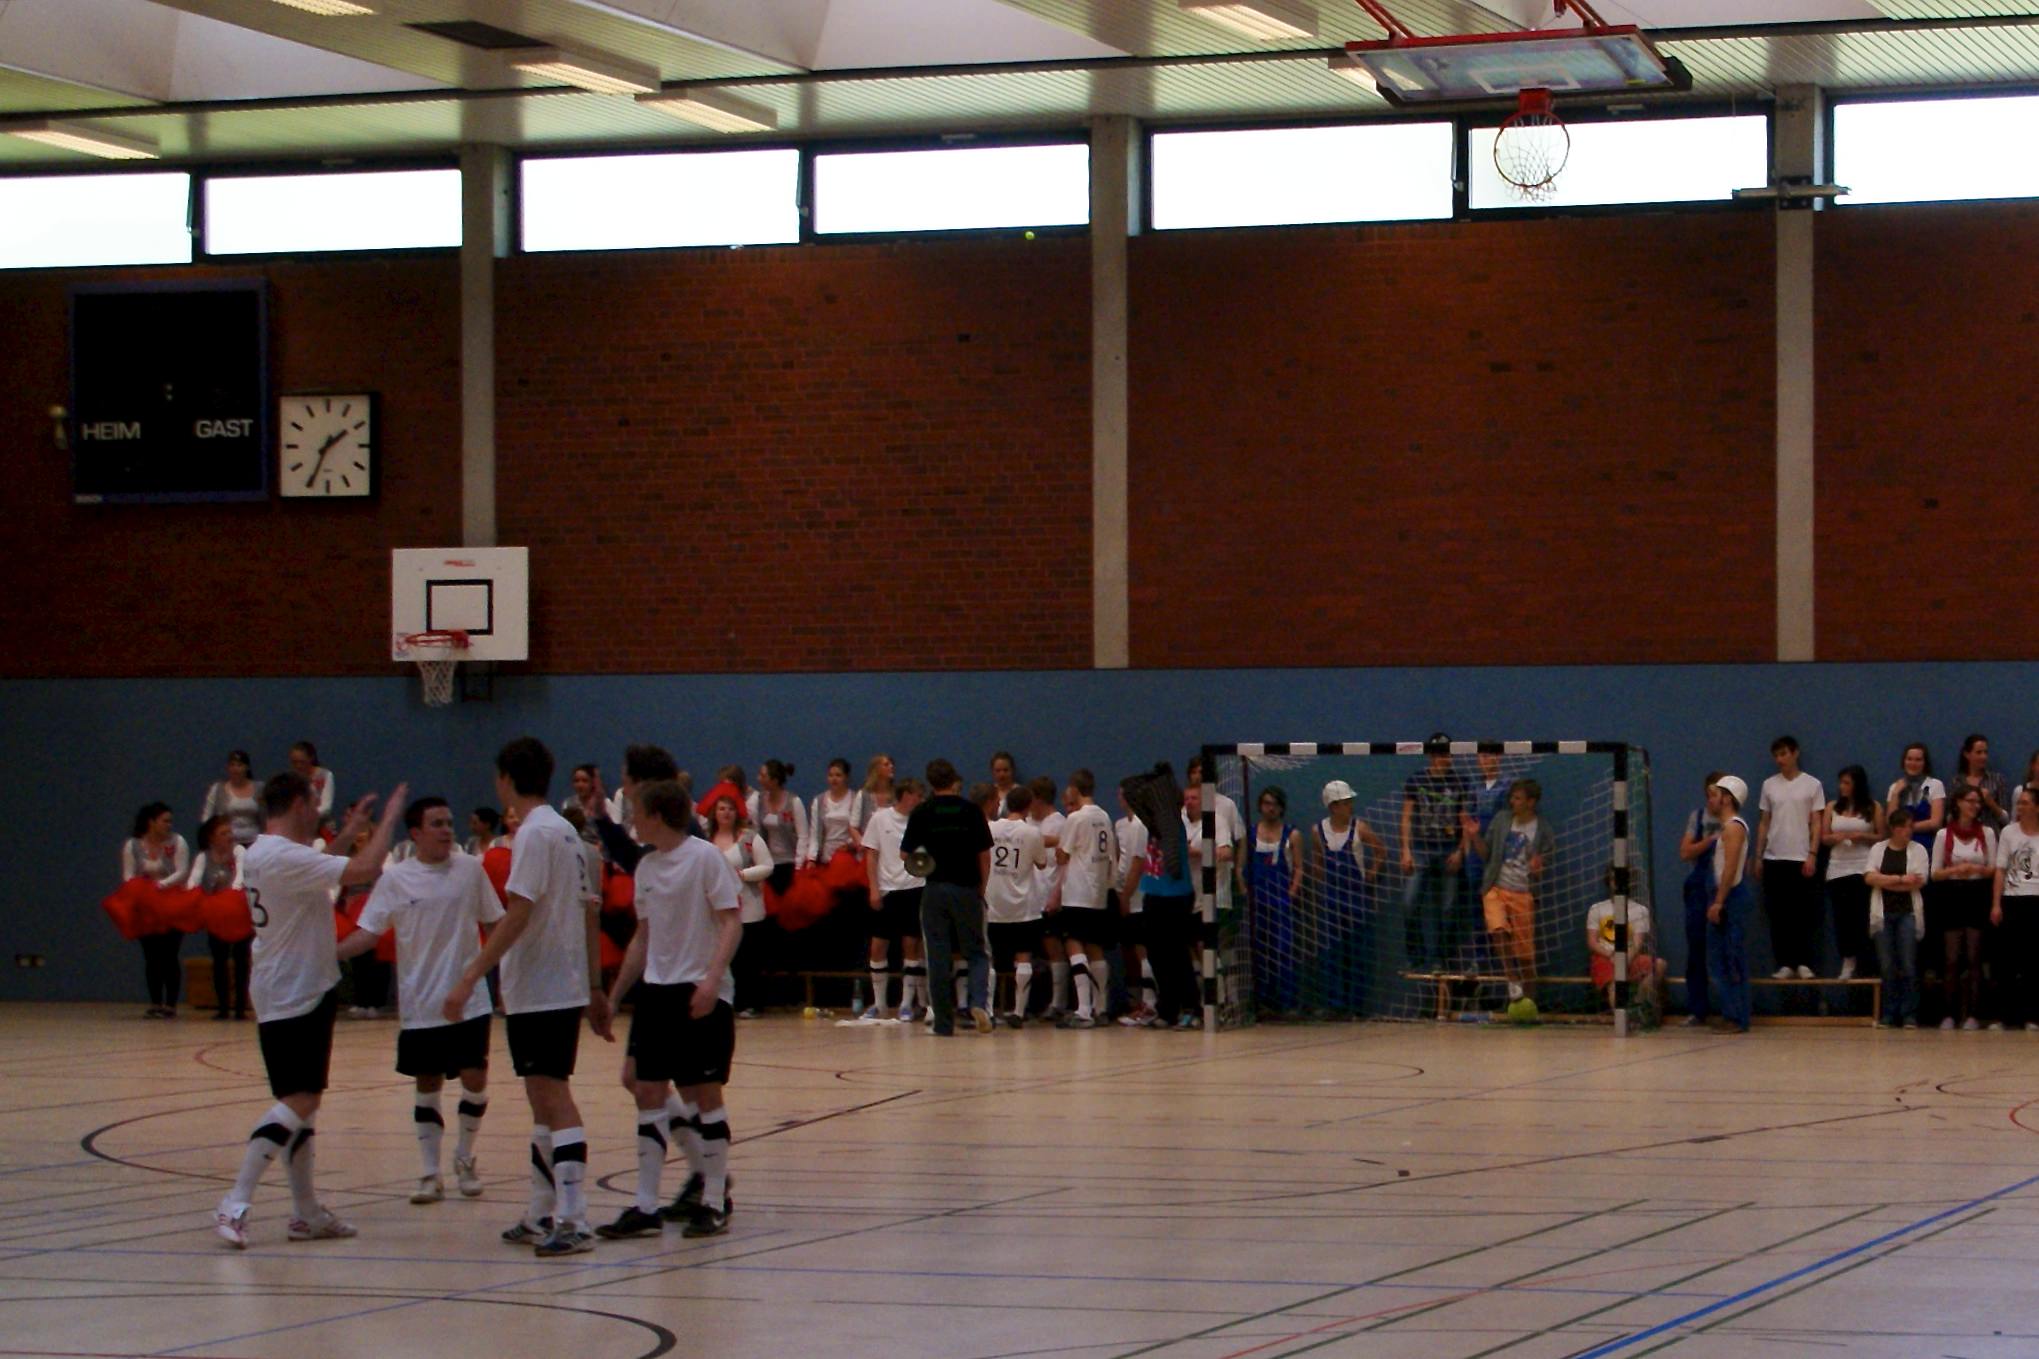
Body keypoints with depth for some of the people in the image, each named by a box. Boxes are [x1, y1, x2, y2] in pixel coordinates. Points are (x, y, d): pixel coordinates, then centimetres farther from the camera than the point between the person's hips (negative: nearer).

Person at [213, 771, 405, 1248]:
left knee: (301, 1102, 13)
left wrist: (347, 835, 31)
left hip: (283, 994, 11)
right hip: (297, 995, -11)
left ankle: (306, 1213, 18)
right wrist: (388, 819, -10)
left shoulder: (263, 854, 12)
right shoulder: (285, 857, -20)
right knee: (299, 1101, -14)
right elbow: (366, 869, -25)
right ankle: (235, 1205, -20)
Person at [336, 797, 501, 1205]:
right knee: (426, 1086, 6)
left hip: (469, 1001, 1)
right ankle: (429, 1174, 14)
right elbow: (368, 932, -4)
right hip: (419, 1006, -1)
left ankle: (464, 1160, 18)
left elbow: (493, 924, 11)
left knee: (475, 1080, -4)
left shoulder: (470, 869, 1)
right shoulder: (395, 878, -3)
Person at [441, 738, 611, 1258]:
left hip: (538, 992, -10)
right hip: (566, 986, 10)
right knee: (546, 1102, 15)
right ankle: (543, 1216, 22)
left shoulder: (535, 833, -13)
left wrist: (470, 978, -20)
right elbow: (589, 917, 17)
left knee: (553, 1099, -12)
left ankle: (572, 1221, -16)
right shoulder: (566, 831, 15)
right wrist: (595, 988, 21)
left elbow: (517, 915, -20)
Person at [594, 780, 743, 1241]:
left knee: (704, 1093, -2)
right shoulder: (646, 866, 13)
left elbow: (732, 922, -13)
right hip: (656, 991, 7)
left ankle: (714, 1203, 7)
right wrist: (613, 997, 19)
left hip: (702, 994, -7)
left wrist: (712, 979, -25)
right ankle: (645, 1206, 7)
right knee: (648, 1091, 3)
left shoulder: (705, 857, -9)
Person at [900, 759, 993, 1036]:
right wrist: (982, 889, 11)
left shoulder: (922, 813, -1)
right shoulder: (971, 811, -1)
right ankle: (979, 1001, -16)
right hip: (967, 889, 0)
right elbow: (984, 854, 0)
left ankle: (943, 1023, 4)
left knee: (938, 957, 5)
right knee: (976, 952, 9)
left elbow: (906, 853, -1)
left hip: (935, 889, 0)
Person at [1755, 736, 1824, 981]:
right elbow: (1763, 823, 12)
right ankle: (1785, 963, 6)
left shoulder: (1812, 785, 1)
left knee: (1803, 914, -3)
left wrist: (1812, 855, -9)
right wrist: (1758, 855, 7)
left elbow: (1816, 823, -1)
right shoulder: (1769, 785, 9)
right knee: (1778, 914, 2)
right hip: (1774, 859, 3)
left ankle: (1803, 963, 2)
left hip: (1801, 859, -3)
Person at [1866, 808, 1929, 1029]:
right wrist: (1900, 879, -10)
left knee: (1908, 966, -6)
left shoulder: (1918, 850, 4)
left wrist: (1885, 882, -7)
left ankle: (1909, 1015, -2)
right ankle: (1888, 1015, 5)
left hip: (1908, 913, -1)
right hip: (1883, 914, 1)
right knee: (1887, 967, 1)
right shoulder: (1878, 849, 9)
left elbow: (1918, 882, -7)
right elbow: (1870, 877, -4)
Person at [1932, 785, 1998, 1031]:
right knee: (1952, 958, -1)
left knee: (1974, 958, -2)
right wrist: (1955, 870, -15)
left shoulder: (1986, 833, 6)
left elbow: (1993, 869, 5)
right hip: (1952, 896, 0)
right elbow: (1935, 873, 3)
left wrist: (1976, 869, -15)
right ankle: (1950, 1013, 2)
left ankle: (1971, 1014, -1)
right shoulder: (1944, 835, 3)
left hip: (1977, 895, 0)